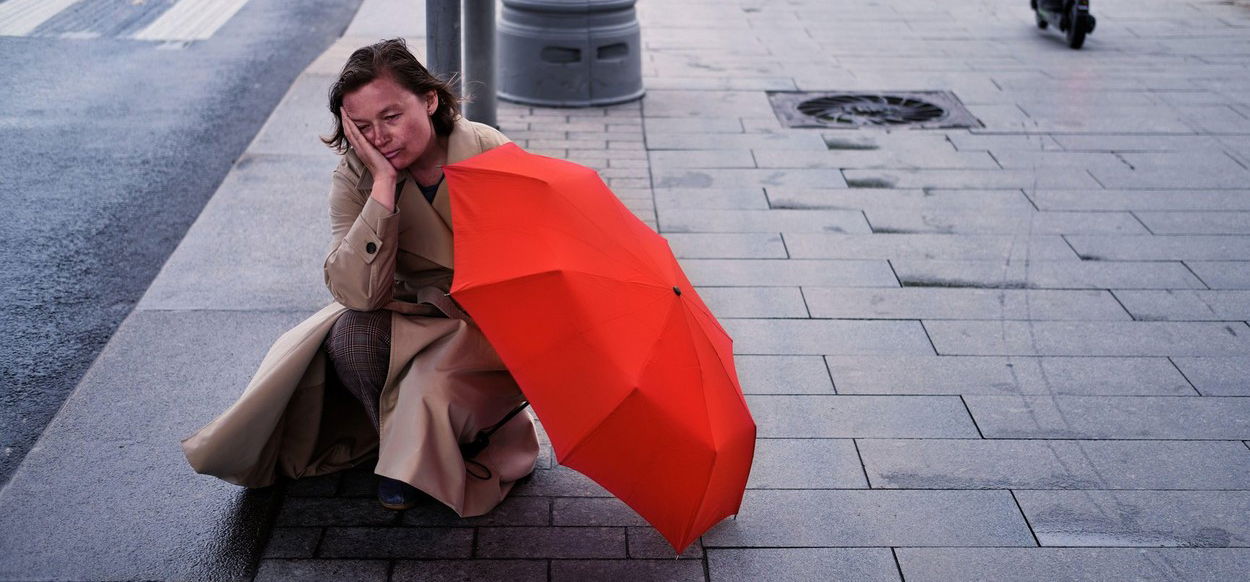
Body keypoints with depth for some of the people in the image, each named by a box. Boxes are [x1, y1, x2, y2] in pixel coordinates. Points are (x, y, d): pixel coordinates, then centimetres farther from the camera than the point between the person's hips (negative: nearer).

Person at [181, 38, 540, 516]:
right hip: (409, 315, 3)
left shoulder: (489, 153, -18)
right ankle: (405, 440, -1)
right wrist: (384, 184, -31)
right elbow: (357, 292, -26)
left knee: (430, 391, -31)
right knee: (350, 338, -28)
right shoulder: (355, 177, -12)